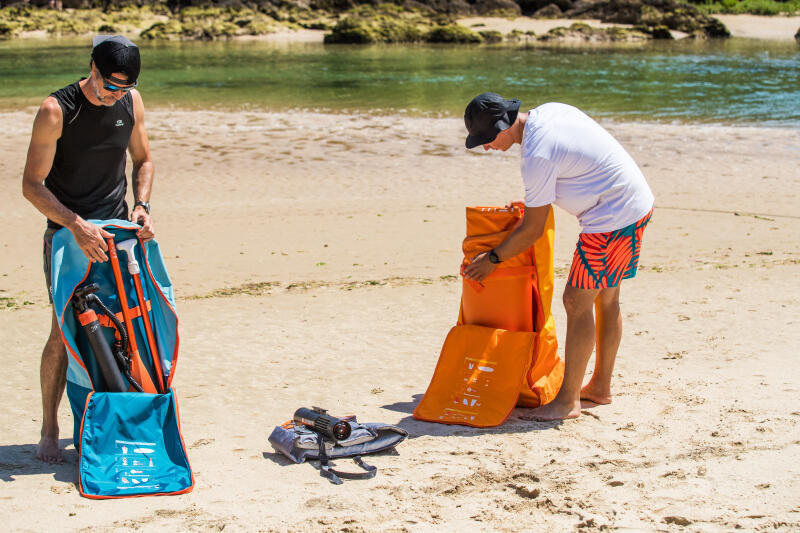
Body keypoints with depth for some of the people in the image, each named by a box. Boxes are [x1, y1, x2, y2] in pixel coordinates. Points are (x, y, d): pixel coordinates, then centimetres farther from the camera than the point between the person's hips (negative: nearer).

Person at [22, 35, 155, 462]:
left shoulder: (131, 102, 0)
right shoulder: (56, 110, -16)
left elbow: (142, 160, 15)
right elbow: (32, 184, -16)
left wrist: (141, 206, -3)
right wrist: (77, 226, -27)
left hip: (116, 231, 5)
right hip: (67, 231, -5)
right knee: (64, 333, -6)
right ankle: (49, 430, 8)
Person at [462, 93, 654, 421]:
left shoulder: (537, 157, -22)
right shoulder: (548, 111, 4)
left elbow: (532, 231, -14)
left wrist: (492, 259, -1)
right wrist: (534, 201, 27)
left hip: (612, 218, -10)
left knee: (577, 302, -6)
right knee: (606, 299, 17)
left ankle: (568, 400, 0)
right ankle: (600, 387, 28)